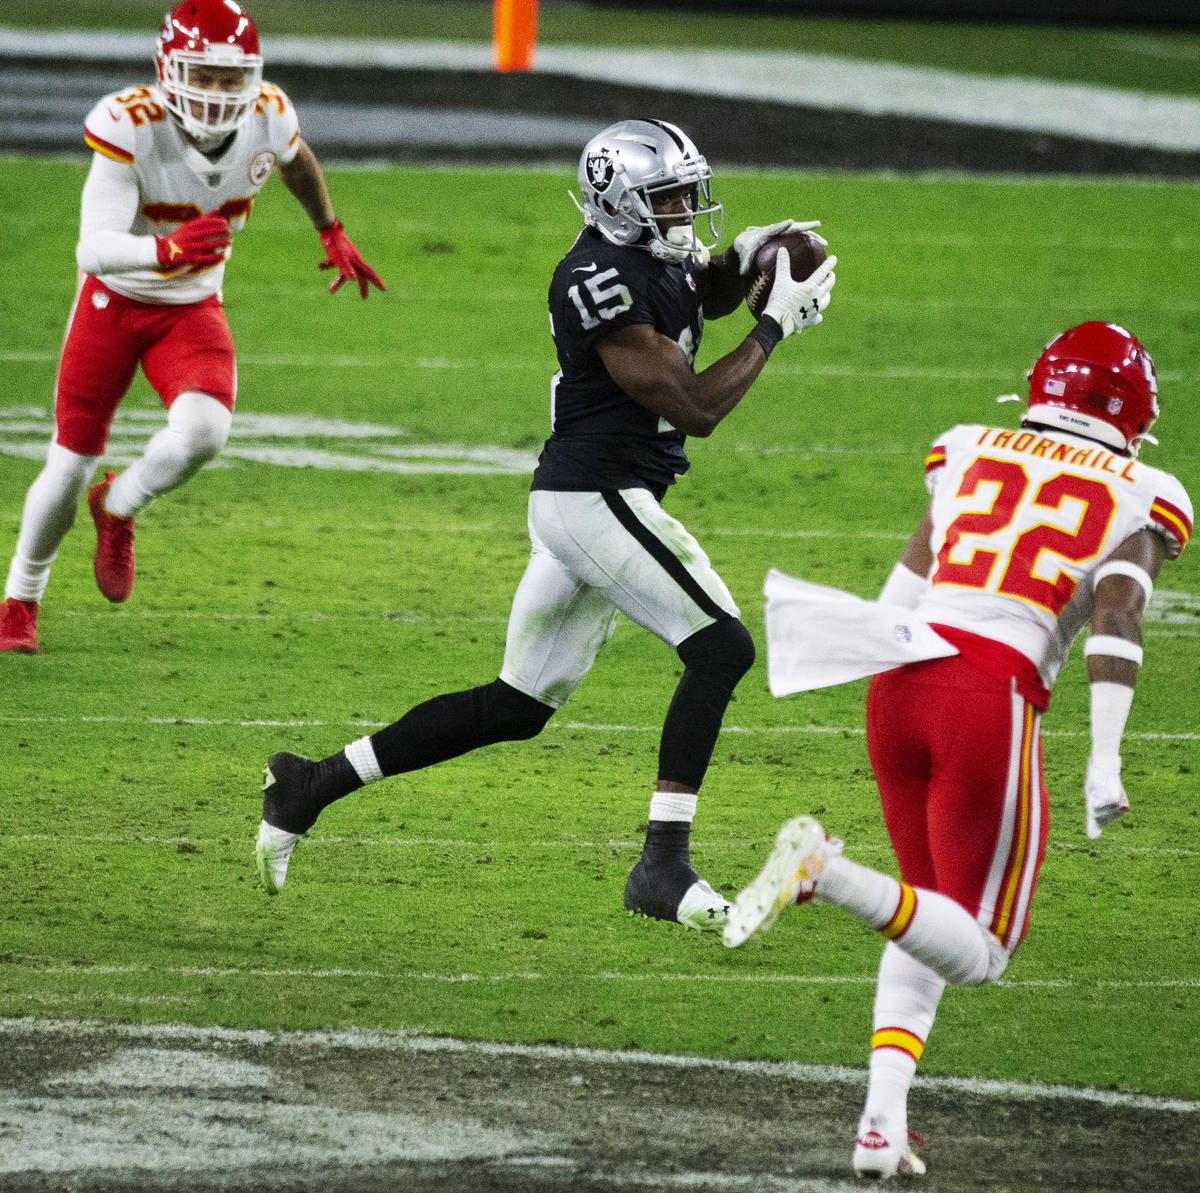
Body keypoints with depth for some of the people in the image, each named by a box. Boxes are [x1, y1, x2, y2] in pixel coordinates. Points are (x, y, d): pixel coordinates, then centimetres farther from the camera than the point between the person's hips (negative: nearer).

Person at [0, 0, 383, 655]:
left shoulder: (267, 116, -16)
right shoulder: (130, 126, -29)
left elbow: (297, 161, 11)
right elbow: (94, 250, -35)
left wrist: (333, 236, 25)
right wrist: (169, 249, -54)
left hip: (193, 310, 2)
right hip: (115, 302, -2)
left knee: (204, 430, -26)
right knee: (70, 466, 3)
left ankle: (119, 509, 7)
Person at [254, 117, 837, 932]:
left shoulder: (650, 254, 10)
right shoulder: (601, 284, -19)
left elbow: (705, 296, 35)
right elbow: (695, 407, -20)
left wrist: (741, 258, 12)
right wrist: (777, 325, -11)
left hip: (575, 504, 10)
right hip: (598, 496, -10)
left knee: (519, 706, 15)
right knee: (723, 647, -15)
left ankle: (314, 785, 20)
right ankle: (663, 865, -19)